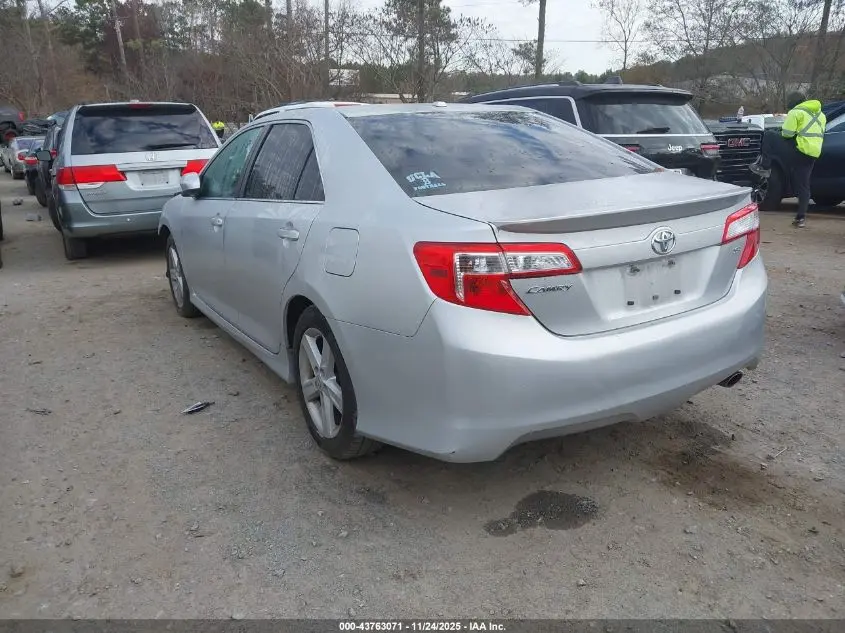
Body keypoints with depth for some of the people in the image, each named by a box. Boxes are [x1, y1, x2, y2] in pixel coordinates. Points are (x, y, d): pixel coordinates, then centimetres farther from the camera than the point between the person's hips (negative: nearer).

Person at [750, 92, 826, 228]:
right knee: (803, 186, 10)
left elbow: (786, 133, -9)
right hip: (813, 154, 7)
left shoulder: (796, 112, -3)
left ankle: (764, 167, 2)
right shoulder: (820, 114, 22)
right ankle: (801, 217, 9)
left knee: (769, 135, 7)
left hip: (798, 149, -7)